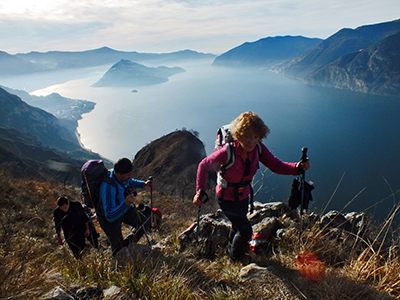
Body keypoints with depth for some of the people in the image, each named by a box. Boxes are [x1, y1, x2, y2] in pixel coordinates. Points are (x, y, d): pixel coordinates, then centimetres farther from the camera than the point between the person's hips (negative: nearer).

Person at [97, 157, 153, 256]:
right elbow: (109, 216, -42)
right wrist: (126, 203, -52)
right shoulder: (107, 187, -42)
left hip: (124, 208, 7)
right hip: (108, 217, -6)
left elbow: (131, 181, 10)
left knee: (144, 223, 3)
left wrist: (144, 183, -8)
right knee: (120, 251, 5)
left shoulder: (124, 176, -19)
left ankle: (127, 244, 24)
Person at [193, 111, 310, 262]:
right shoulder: (228, 152, -34)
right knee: (245, 230, -2)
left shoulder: (258, 148, -19)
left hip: (243, 196, 6)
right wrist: (200, 191, -30)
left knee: (238, 226, 27)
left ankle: (232, 247, 60)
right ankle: (235, 259, 29)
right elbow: (204, 165, -23)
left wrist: (297, 167, -39)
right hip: (227, 198, -5)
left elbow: (276, 165, -21)